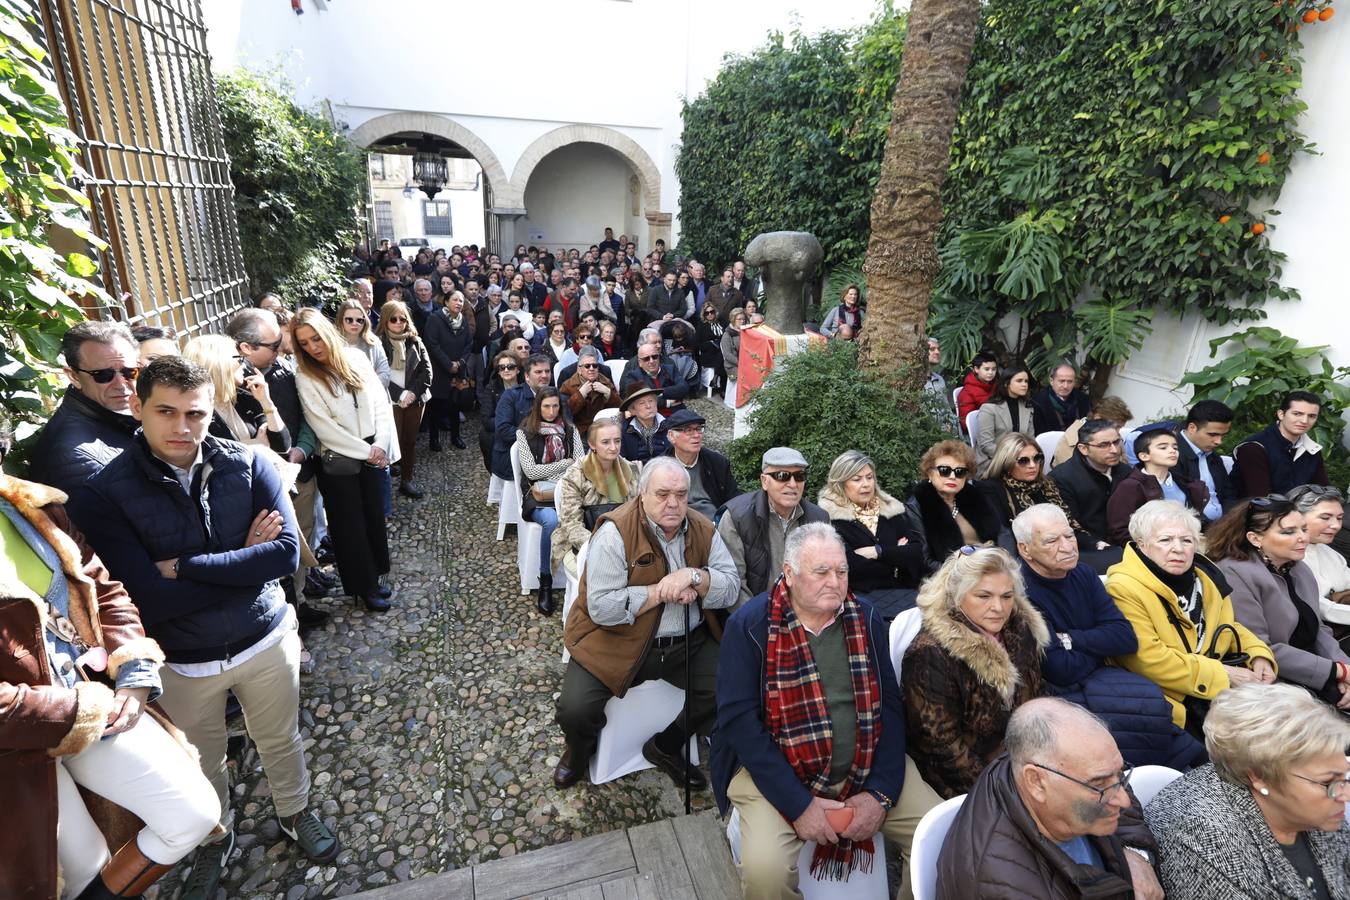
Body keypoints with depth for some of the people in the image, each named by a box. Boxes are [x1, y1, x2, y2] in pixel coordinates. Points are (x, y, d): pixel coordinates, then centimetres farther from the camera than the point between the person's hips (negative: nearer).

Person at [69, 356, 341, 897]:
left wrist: (184, 567, -23)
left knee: (280, 741, 22)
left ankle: (294, 813, 51)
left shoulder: (248, 465, -13)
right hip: (184, 663, 0)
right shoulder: (102, 495, -17)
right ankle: (214, 839, 53)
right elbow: (147, 600, -24)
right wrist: (244, 560, -20)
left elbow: (287, 553, -21)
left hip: (266, 640, 1)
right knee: (203, 762, 24)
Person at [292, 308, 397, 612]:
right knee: (351, 527, 8)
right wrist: (366, 451, -14)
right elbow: (325, 428, -14)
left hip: (373, 455, 4)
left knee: (374, 518, 14)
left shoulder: (356, 358, 1)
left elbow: (380, 402, -1)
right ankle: (363, 587, 24)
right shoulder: (306, 378, -10)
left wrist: (380, 444, -11)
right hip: (339, 462, -4)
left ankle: (373, 578, 31)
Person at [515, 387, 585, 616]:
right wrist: (566, 463, -1)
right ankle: (545, 584, -20)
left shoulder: (570, 430, 14)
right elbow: (531, 471, -3)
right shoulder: (525, 433, 6)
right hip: (538, 494, -2)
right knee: (551, 520, -35)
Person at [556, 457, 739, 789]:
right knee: (575, 709, -19)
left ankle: (667, 747, 16)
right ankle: (579, 748, 22)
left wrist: (693, 576, -20)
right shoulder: (615, 532, -16)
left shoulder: (703, 529, 0)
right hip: (617, 642, -3)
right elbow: (601, 608, -21)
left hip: (688, 642, 4)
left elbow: (731, 587, -2)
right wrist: (661, 592, -19)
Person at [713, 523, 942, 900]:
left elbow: (888, 704, 1)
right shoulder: (749, 625, -13)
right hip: (776, 771, -3)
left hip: (867, 767, 4)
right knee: (765, 869, -25)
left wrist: (882, 791, -9)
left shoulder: (866, 617, 1)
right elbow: (739, 720, -16)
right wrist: (798, 804, -18)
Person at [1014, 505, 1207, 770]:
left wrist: (1070, 639, -14)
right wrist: (1097, 647, -3)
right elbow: (1062, 671, -21)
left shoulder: (1082, 574, 3)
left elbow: (1126, 638, -1)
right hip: (1054, 695, -6)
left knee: (1154, 697, -19)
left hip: (1093, 677, 7)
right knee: (1149, 707, -21)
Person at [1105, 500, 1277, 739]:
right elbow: (1148, 659, -21)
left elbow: (1230, 628, 25)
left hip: (1219, 691, 8)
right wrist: (1222, 674, -15)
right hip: (1171, 699, -8)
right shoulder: (1124, 589, -16)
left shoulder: (1205, 575, 9)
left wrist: (1259, 655, 5)